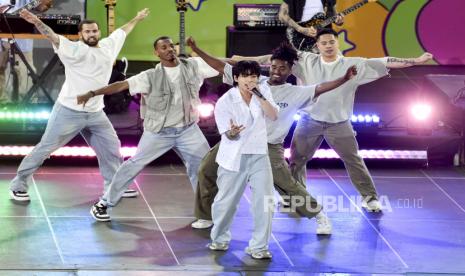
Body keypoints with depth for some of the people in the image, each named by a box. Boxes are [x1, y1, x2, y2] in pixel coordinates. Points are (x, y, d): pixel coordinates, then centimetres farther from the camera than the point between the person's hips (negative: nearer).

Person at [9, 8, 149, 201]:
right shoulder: (73, 49, -12)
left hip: (96, 113, 6)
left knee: (111, 147, 14)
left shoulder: (108, 46, 8)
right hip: (69, 111, -6)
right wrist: (37, 22, -43)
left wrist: (137, 19, 40)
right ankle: (18, 185, 6)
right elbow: (52, 37, -26)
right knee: (45, 148, -2)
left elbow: (122, 31, 25)